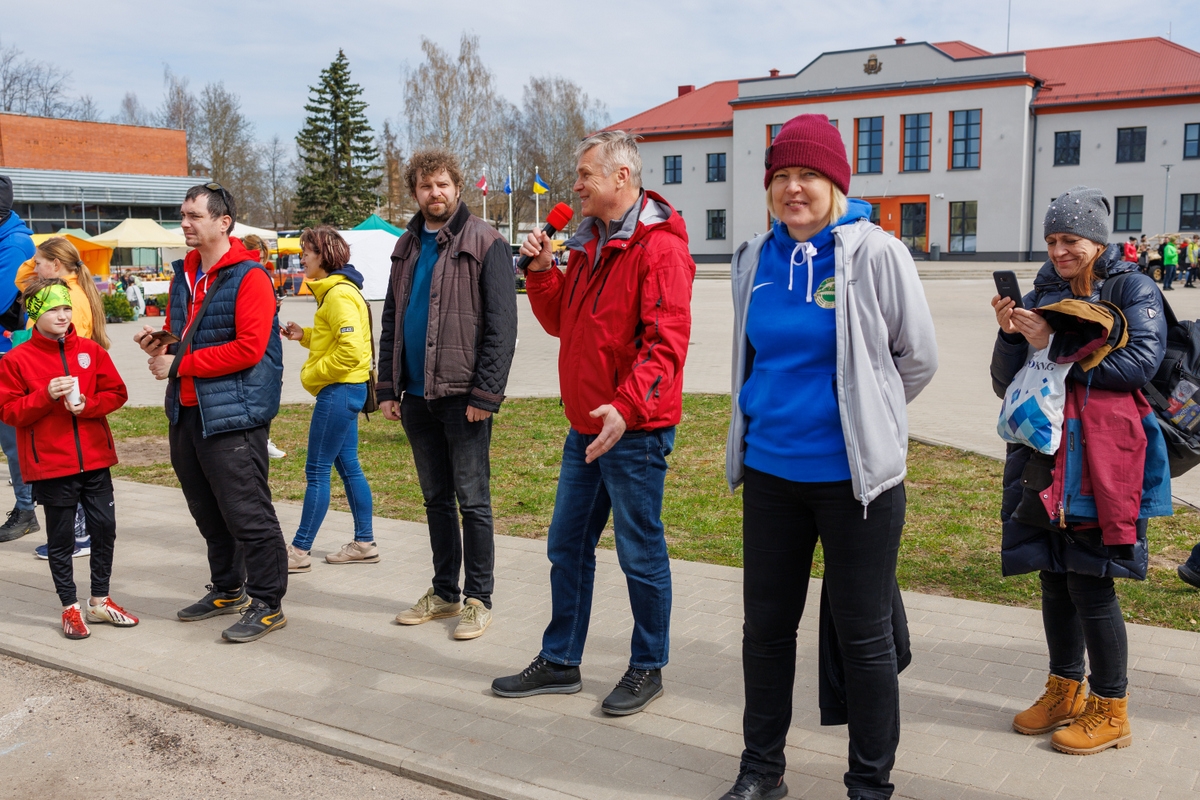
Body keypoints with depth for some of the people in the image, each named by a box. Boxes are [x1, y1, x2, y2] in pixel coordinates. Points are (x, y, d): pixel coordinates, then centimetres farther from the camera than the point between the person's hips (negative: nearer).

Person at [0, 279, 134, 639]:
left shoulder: (91, 350, 4)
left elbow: (116, 393, 4)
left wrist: (87, 404, -14)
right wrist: (46, 396, -20)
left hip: (95, 459, 3)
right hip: (50, 464, -3)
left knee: (104, 528, 8)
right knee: (62, 536, 6)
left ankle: (100, 600, 24)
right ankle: (70, 607, 18)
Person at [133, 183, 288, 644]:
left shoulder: (249, 277, -11)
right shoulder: (185, 274, 15)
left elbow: (248, 347, -20)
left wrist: (179, 365, -16)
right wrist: (159, 343, 3)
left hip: (234, 415, -9)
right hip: (187, 411, 9)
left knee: (247, 512, -5)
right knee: (208, 511, 17)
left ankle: (268, 603, 6)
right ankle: (227, 589, 32)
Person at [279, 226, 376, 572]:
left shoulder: (339, 294, -17)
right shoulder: (334, 290, 16)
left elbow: (351, 349, -25)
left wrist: (315, 373, -15)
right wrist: (305, 335, 10)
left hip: (339, 390, -11)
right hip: (344, 390, 11)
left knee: (317, 472, -4)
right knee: (348, 466, 13)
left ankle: (299, 551, 3)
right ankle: (364, 543, 20)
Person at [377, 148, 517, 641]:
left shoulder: (485, 244, -6)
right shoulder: (407, 248, 14)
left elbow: (502, 323, -12)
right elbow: (391, 322, 17)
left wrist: (486, 392, -18)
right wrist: (388, 388, 9)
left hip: (463, 396, -6)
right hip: (417, 397, 6)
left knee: (473, 500, 1)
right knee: (436, 499, 14)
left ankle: (478, 599, 12)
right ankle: (444, 592, 26)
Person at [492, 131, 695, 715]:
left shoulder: (658, 246, -14)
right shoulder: (589, 243, 15)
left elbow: (666, 341, -23)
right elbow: (563, 323, 20)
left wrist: (627, 406, -33)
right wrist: (542, 271, 5)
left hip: (634, 429, -9)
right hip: (588, 425, 9)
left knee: (640, 552, 4)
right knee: (567, 545, 15)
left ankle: (648, 668, 21)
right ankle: (560, 662, 28)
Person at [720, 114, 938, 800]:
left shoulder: (876, 253, -9)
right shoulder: (757, 258, 5)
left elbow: (919, 358, -1)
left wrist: (865, 420, 8)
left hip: (854, 476, -4)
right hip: (769, 469, 5)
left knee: (865, 636, 7)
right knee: (766, 625, 14)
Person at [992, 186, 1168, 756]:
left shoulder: (1132, 290, 0)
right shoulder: (1041, 296, 13)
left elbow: (1141, 362, -16)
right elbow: (1007, 385, 9)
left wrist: (1055, 346, -18)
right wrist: (1011, 334, -9)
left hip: (1101, 457, -5)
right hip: (1044, 453, 5)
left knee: (1089, 581, -4)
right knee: (1054, 576, 11)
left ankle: (1110, 710, 12)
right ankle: (1065, 691, 27)